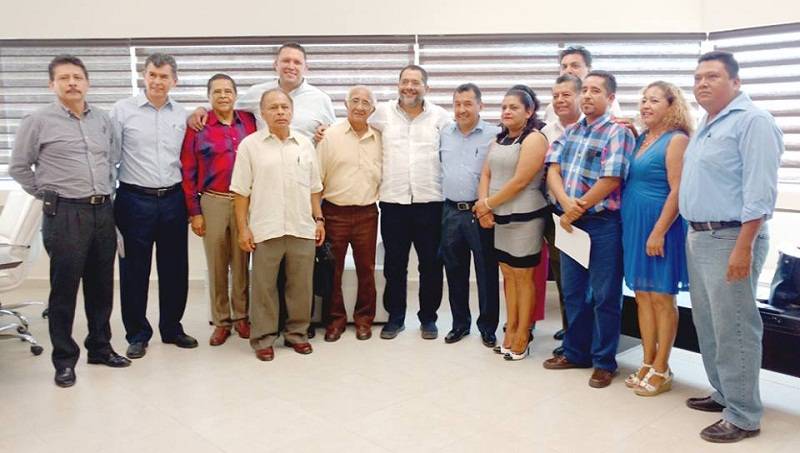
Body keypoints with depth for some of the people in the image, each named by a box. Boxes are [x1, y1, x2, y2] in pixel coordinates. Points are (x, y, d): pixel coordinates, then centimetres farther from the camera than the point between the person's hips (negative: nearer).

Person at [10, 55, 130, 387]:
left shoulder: (103, 120, 10)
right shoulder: (38, 121, -2)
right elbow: (18, 167, 3)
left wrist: (107, 192, 12)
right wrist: (46, 194, 2)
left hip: (103, 211, 4)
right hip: (65, 214, -4)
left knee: (101, 285, 12)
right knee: (64, 288, 2)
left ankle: (100, 347, 26)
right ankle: (64, 359, 13)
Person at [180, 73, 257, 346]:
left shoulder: (249, 122, 5)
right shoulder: (198, 126, -1)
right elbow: (188, 171, -1)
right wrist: (194, 211, -3)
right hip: (212, 202, -1)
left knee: (241, 262, 10)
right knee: (216, 265, 7)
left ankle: (241, 317, 23)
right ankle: (221, 321, 19)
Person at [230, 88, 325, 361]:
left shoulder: (305, 144, 9)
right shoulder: (250, 145, -1)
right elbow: (241, 191, -2)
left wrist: (319, 219, 8)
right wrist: (243, 228, -6)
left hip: (302, 228, 3)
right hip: (265, 229, -3)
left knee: (301, 285, 10)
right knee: (264, 287, 6)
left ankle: (297, 333, 25)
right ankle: (263, 338, 18)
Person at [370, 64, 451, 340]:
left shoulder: (440, 116, 3)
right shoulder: (383, 113, 4)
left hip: (430, 202, 0)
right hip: (393, 202, 1)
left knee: (431, 264, 7)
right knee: (394, 264, 9)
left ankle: (428, 318, 23)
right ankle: (395, 317, 25)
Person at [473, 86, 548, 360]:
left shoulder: (534, 139, -10)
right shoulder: (499, 139, 15)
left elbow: (520, 181, -18)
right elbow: (486, 174, 10)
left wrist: (487, 204, -12)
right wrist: (484, 206, -6)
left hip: (524, 218, -7)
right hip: (499, 217, 7)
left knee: (523, 276, 1)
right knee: (508, 275, 13)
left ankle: (522, 337, 12)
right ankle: (510, 330, 23)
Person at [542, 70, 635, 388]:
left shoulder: (618, 133, -8)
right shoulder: (570, 131, 13)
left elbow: (610, 181, -17)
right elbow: (553, 170, 3)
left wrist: (577, 209, -11)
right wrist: (566, 203, -14)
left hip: (603, 223, -7)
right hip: (570, 222, 7)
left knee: (605, 296, 3)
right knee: (573, 291, 15)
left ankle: (604, 362, 16)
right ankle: (575, 353, 29)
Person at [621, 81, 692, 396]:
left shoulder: (676, 140, -9)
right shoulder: (641, 139, 13)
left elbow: (677, 191, -15)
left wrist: (659, 232, -20)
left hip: (661, 226, -7)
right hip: (634, 225, 7)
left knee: (661, 297, 1)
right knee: (643, 296, 11)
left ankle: (661, 370, 11)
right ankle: (648, 363, 21)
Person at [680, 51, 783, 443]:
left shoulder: (752, 121, -12)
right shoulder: (707, 125, 17)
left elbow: (759, 192, -19)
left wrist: (743, 247, -23)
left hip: (730, 238, -9)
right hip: (698, 236, 9)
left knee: (733, 329, -3)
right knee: (707, 324, 16)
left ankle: (744, 416, 8)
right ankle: (724, 393, 31)